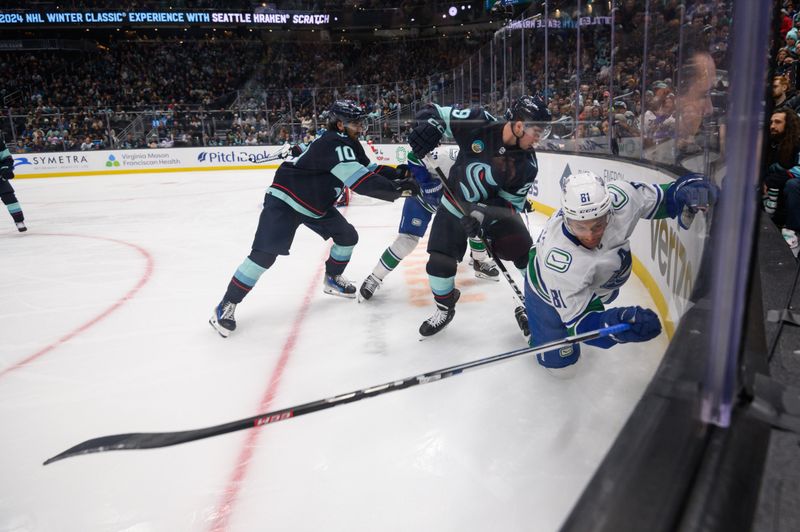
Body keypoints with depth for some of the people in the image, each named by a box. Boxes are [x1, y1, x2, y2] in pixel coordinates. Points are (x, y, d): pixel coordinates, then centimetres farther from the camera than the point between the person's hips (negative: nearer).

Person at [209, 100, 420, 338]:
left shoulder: (348, 144, 3)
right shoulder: (333, 144, -27)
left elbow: (368, 169, 10)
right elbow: (361, 182, -35)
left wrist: (396, 173, -6)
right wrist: (398, 188, -31)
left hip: (316, 205, 10)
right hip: (284, 200, -10)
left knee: (348, 236, 10)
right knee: (264, 254, -16)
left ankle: (332, 280, 32)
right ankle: (226, 305, -5)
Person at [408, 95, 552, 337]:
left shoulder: (527, 164, -18)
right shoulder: (478, 122, -24)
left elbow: (511, 203, -13)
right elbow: (436, 113, -13)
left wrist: (483, 214, -31)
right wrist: (426, 128, -35)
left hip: (495, 208, 1)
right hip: (455, 205, -1)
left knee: (525, 254, -7)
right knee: (439, 262, -5)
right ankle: (445, 308, 24)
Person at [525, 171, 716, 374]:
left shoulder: (618, 196, -36)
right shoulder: (559, 260, -48)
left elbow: (657, 199, -13)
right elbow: (577, 320, -37)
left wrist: (686, 187, -33)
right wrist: (614, 323, -57)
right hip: (551, 293, -5)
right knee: (559, 359, 3)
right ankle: (530, 315, 26)